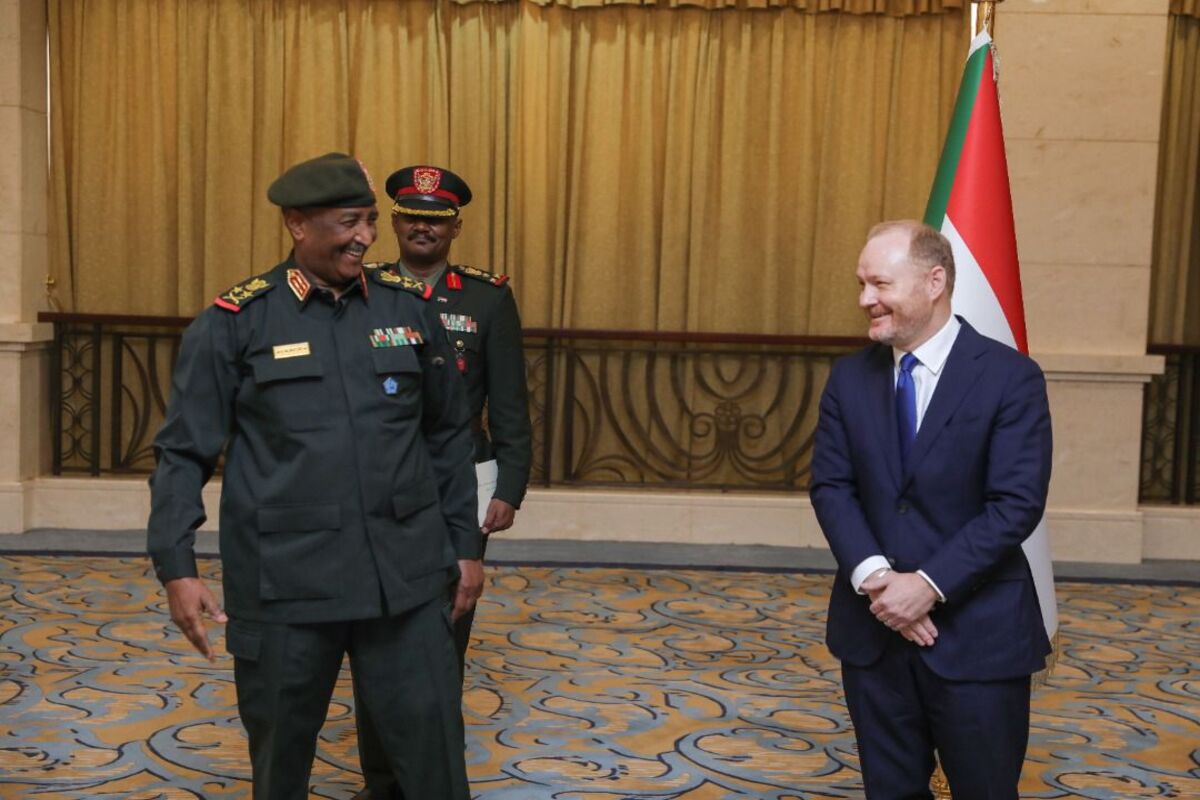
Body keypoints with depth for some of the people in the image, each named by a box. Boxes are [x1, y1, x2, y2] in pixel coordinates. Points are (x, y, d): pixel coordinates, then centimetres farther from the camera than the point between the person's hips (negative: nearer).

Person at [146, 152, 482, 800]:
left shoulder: (410, 306, 4)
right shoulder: (235, 321, -3)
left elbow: (448, 435, 11)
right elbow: (183, 451, 0)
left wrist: (466, 546, 11)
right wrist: (176, 569, -7)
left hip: (405, 575, 2)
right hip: (283, 580, -1)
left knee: (433, 747, 5)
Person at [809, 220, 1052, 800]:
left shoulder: (1010, 378, -9)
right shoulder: (850, 377, 5)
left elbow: (1016, 505, -14)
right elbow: (830, 486, 0)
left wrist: (930, 585, -20)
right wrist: (872, 575, -15)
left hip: (976, 632, -3)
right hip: (872, 627, 4)